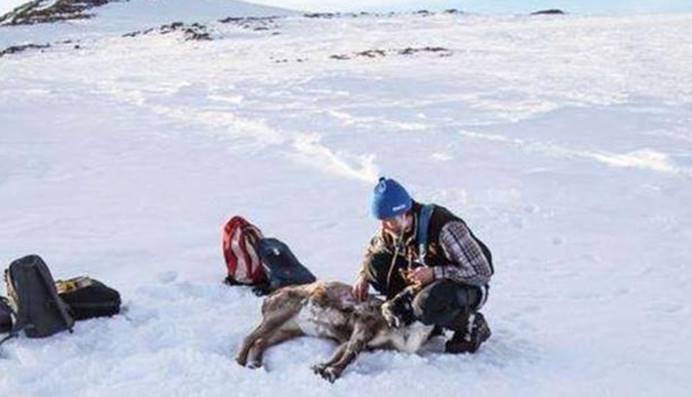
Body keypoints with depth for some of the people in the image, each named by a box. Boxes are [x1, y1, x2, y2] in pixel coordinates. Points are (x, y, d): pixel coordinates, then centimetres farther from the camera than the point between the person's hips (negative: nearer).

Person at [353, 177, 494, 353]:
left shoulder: (444, 228, -32)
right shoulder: (392, 228, -10)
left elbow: (483, 272, -29)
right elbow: (373, 250, 15)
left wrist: (434, 273, -34)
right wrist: (363, 275, -5)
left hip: (470, 287, -7)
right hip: (431, 280, 7)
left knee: (424, 305, -38)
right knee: (376, 264, -10)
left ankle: (472, 324, -7)